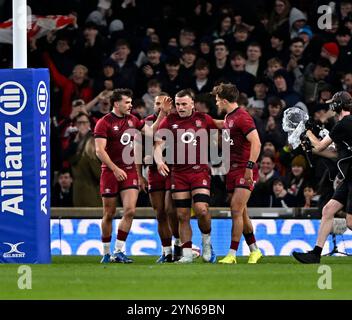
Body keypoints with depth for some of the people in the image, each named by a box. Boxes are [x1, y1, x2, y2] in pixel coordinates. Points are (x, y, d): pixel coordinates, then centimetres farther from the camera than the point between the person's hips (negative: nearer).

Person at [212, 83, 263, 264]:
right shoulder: (228, 118, 15)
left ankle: (232, 254, -14)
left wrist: (250, 166, -23)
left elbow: (256, 143, -19)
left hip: (245, 170, -9)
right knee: (240, 213, 10)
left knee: (236, 210, -13)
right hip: (233, 170, 9)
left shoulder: (242, 117, -13)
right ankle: (254, 250, 19)